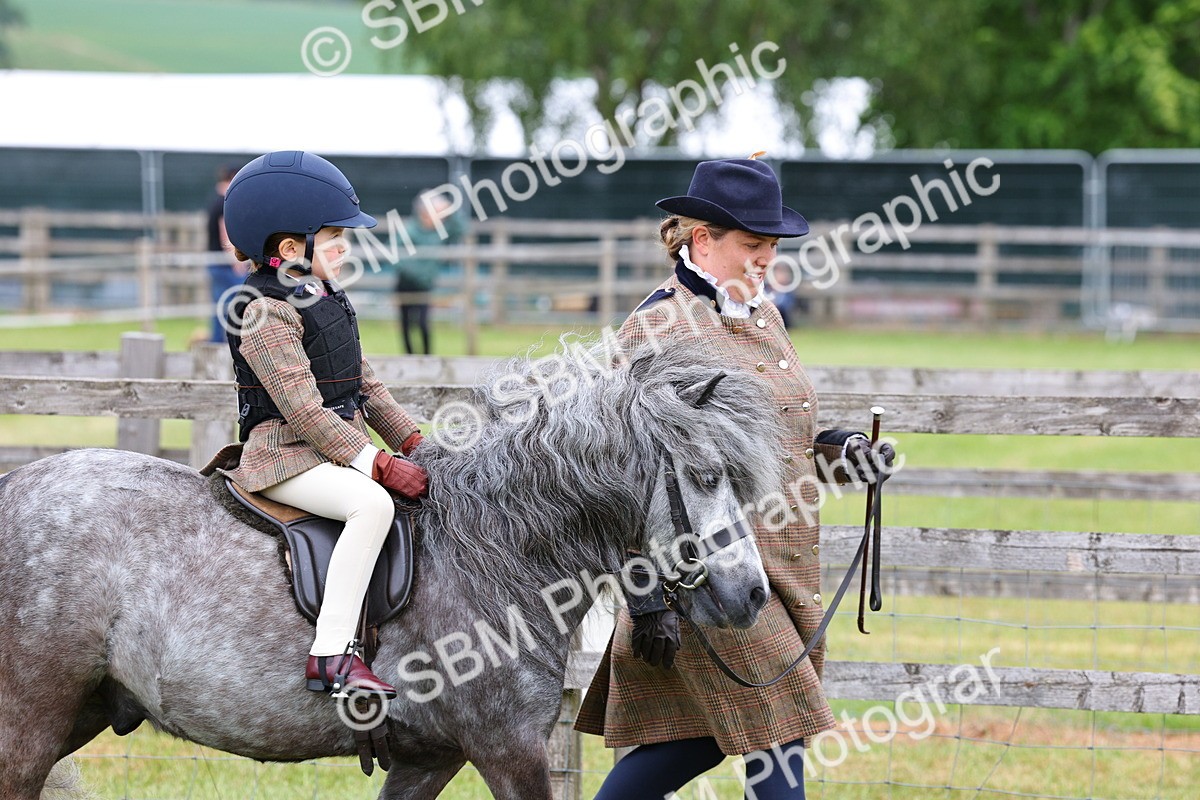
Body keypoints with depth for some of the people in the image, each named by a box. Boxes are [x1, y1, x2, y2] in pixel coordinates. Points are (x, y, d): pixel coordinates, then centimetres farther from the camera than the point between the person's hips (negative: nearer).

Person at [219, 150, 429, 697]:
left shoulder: (326, 299, 14)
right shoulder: (267, 314, -16)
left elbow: (364, 384, 20)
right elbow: (305, 410, -22)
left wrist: (412, 441, 9)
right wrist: (379, 464, -25)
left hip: (337, 450, 10)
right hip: (285, 457, -10)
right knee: (373, 503, -33)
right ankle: (331, 654, -36)